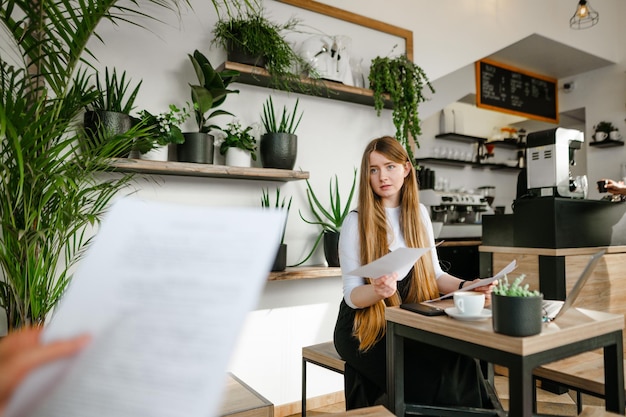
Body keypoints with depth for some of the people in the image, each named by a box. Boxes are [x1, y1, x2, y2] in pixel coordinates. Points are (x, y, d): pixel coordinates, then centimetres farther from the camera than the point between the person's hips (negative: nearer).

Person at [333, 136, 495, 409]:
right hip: (365, 327, -4)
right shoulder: (356, 221, -10)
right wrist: (377, 289, -32)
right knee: (437, 379, -25)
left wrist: (464, 286, -11)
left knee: (461, 363, -21)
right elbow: (351, 294, -11)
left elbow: (433, 274, 9)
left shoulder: (419, 213, 5)